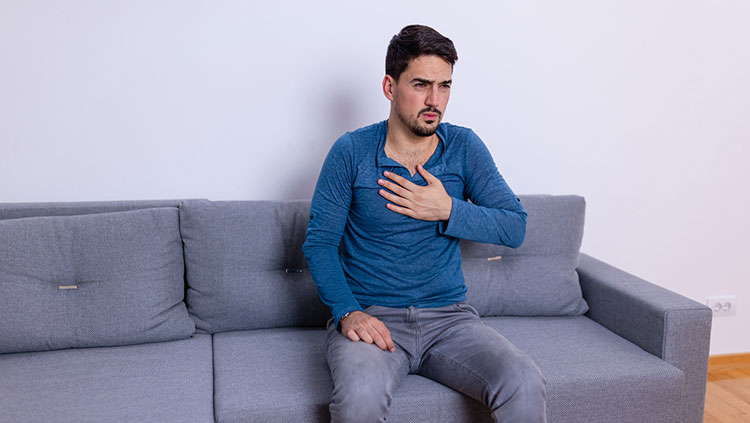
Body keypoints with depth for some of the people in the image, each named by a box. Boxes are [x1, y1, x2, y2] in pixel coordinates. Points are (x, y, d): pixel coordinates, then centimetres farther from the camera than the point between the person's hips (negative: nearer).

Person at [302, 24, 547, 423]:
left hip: (449, 315, 3)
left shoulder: (464, 147, 5)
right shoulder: (351, 151, -3)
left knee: (525, 386, -23)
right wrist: (348, 312, -16)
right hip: (370, 315, -2)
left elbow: (515, 227, 4)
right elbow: (319, 242, -1)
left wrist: (448, 211, -11)